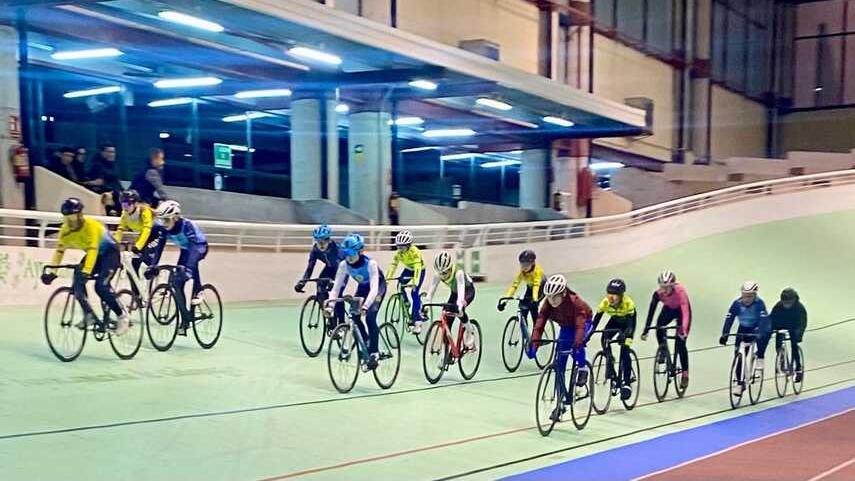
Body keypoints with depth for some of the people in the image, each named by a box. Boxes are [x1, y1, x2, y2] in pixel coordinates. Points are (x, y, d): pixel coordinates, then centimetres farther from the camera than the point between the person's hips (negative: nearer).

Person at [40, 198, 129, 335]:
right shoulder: (65, 230, -10)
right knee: (77, 282, -14)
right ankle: (89, 315, 1)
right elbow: (59, 250, -8)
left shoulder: (91, 226, -31)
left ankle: (123, 315, -10)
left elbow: (93, 250, -41)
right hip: (93, 254, 7)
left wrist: (86, 271, -51)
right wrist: (50, 272, -19)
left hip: (110, 253, -7)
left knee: (101, 286, -24)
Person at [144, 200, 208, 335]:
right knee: (177, 282, -7)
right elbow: (158, 247, -17)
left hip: (200, 247, -5)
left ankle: (197, 291, -19)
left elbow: (194, 248, -46)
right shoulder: (163, 228, -19)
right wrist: (152, 266, -29)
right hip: (185, 249, 5)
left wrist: (187, 268, -57)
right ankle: (185, 319, 0)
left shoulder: (187, 225, -37)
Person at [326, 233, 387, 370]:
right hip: (363, 286, 5)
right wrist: (330, 305, -38)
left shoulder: (370, 263, -37)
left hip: (378, 286, -5)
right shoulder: (344, 265, -24)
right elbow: (336, 287, -24)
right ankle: (365, 343, 11)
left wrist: (365, 306, -58)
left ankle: (374, 353, -15)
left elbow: (374, 288, -44)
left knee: (370, 317, -22)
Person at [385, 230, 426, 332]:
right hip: (408, 269, 6)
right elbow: (393, 266, -21)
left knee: (414, 293, -20)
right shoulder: (398, 253, -18)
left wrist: (414, 282, -54)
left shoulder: (415, 252, -33)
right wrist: (386, 279, -33)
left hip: (419, 270, -6)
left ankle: (417, 321, -17)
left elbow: (417, 268, -43)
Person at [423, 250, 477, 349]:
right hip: (454, 292, 5)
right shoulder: (438, 275, -22)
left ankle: (469, 330, -8)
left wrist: (459, 304, -61)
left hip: (468, 290, -5)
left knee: (458, 308, -35)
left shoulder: (458, 272, -37)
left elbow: (461, 288, -47)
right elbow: (431, 289, -25)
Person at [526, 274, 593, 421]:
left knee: (577, 345, -38)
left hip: (584, 323, -4)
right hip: (566, 327, 5)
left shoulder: (575, 302, -36)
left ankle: (583, 369, -8)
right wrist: (534, 342, -44)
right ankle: (562, 401, 7)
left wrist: (577, 343, -60)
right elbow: (539, 323, -31)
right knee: (559, 365, -3)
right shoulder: (548, 304, -24)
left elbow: (580, 325, -46)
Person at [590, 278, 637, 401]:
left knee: (624, 351, -17)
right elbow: (596, 318, -27)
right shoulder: (605, 302, -29)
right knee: (604, 339, -24)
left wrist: (625, 334, -57)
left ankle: (626, 383, -12)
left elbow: (632, 323, -40)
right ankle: (610, 361, 3)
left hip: (627, 323, -4)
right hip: (615, 321, 4)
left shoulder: (628, 303, -37)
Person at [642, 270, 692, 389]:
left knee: (680, 343, -11)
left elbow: (685, 312, -45)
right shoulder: (658, 294, -29)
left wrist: (684, 330, -57)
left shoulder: (680, 291, -38)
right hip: (669, 309, 3)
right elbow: (651, 311, -30)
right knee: (659, 326, -29)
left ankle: (685, 374, 2)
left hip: (681, 310, -3)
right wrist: (645, 330, -37)